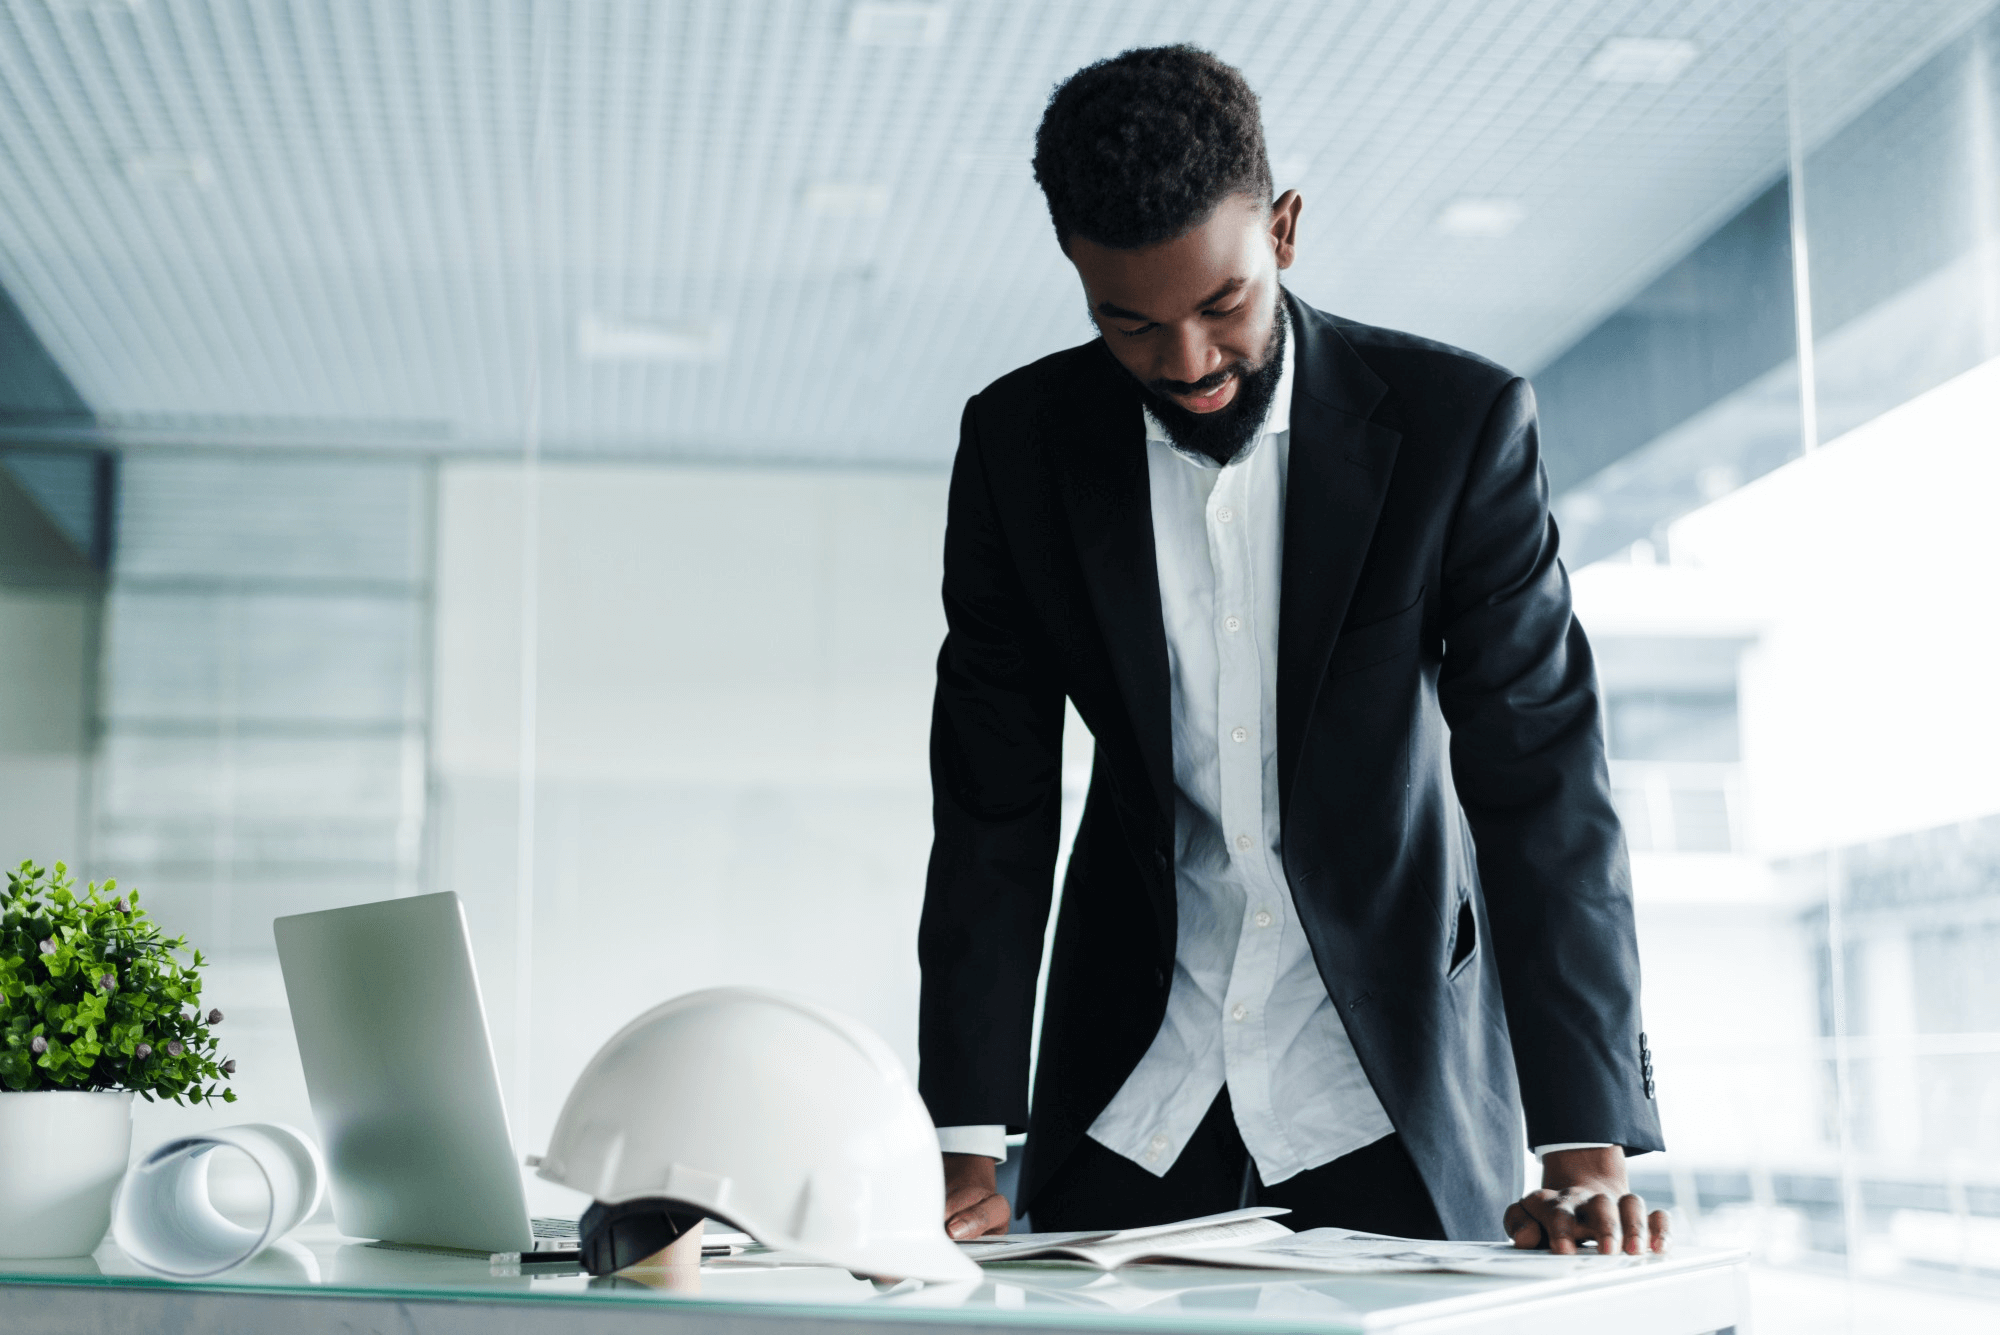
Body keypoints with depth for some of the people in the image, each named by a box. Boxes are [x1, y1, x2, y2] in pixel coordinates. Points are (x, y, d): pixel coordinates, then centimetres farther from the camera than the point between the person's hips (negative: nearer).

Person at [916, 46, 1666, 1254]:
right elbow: (993, 807, -5)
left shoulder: (1459, 423, -13)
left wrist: (1587, 1155, -24)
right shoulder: (1020, 441, -6)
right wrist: (969, 1149, -11)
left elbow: (1543, 788, -16)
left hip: (1396, 1088, -1)